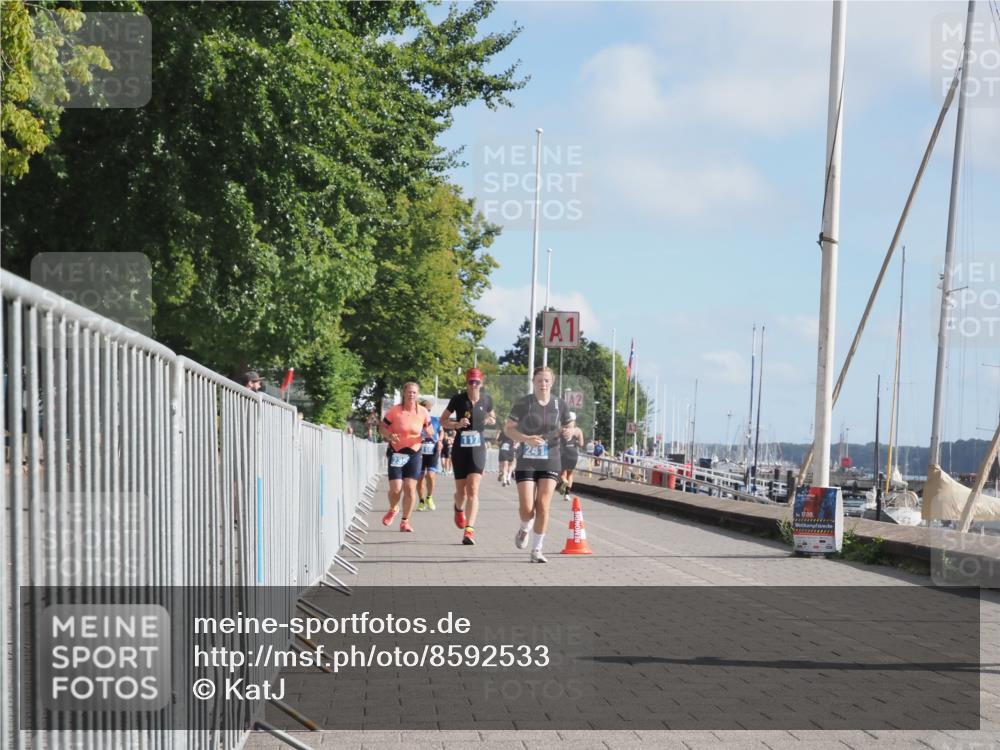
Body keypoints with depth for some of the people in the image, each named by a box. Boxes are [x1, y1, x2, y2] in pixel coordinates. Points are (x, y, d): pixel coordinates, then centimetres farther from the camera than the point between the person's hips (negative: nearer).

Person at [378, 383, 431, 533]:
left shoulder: (423, 412, -1)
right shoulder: (394, 411, -7)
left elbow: (428, 429, 12)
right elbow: (382, 427, 2)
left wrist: (428, 433, -12)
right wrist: (389, 436, -18)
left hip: (414, 453, 1)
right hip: (396, 453, -1)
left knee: (410, 488, -6)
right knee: (395, 488, -8)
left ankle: (405, 521, 9)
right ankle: (392, 510, 26)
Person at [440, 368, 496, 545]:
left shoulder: (487, 399, 3)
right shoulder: (458, 399, -4)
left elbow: (492, 416, 21)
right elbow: (443, 420, 4)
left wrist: (491, 420, -3)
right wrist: (457, 424, -15)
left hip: (478, 449, 0)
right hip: (460, 449, 0)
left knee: (473, 489, -14)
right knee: (461, 491, 8)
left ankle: (469, 530, -18)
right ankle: (459, 509, 45)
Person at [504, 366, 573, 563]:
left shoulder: (560, 405, 3)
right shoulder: (523, 404, -6)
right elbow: (508, 428, -3)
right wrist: (526, 439, -20)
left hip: (550, 462, 1)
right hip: (526, 462, -1)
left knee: (543, 506, -8)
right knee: (526, 508, -7)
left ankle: (537, 550, 3)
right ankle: (525, 528, 30)